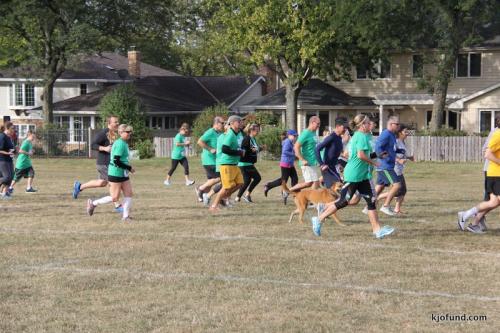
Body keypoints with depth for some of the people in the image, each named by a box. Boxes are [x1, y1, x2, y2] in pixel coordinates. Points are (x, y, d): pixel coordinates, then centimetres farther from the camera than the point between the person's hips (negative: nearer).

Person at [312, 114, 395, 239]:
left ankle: (377, 229, 4)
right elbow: (361, 155, -26)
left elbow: (346, 154, 21)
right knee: (343, 202, -3)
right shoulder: (362, 136, -15)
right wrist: (373, 163, -12)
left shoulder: (356, 136, 15)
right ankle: (319, 220, 8)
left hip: (361, 175, 10)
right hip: (354, 175, -10)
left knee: (371, 200, 4)